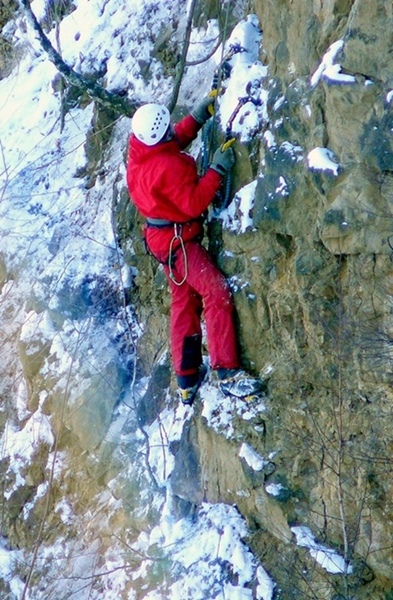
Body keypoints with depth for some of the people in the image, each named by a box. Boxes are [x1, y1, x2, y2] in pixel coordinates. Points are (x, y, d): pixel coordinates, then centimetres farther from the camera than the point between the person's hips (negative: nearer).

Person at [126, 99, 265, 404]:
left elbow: (177, 137, 17)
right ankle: (227, 373, -17)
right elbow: (194, 203, -26)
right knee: (218, 294, -14)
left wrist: (198, 116, 6)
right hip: (177, 239, -10)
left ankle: (187, 379, 24)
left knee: (185, 302, 16)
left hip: (162, 237, 10)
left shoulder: (138, 148, -1)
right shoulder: (169, 165, -27)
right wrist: (217, 170, -25)